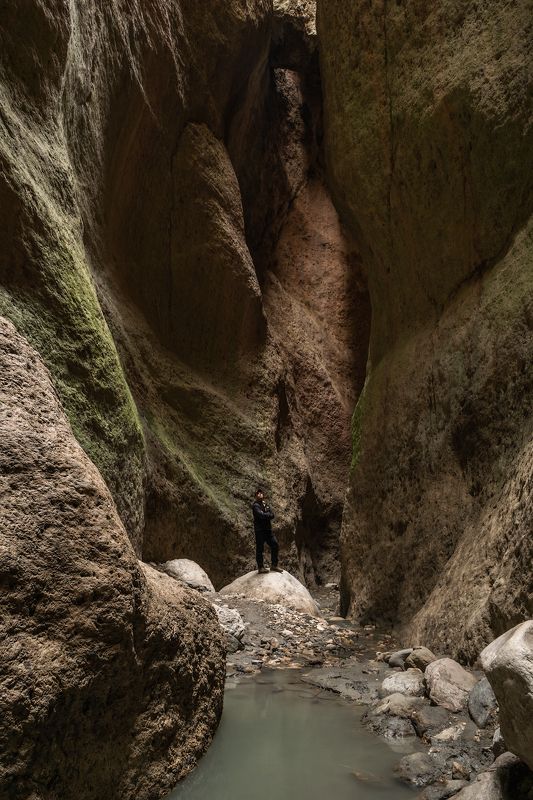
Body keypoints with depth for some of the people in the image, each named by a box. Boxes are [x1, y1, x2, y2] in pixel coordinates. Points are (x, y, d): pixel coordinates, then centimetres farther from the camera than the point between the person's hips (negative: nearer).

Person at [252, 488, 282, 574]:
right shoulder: (255, 505, -4)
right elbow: (261, 515, -19)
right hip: (259, 530, -7)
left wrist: (265, 515, -9)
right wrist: (268, 515, -2)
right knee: (260, 548, -4)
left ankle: (274, 565, 12)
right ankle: (260, 567, 3)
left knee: (275, 545, 4)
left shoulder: (266, 505, 19)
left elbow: (272, 515, 8)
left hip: (268, 529, 7)